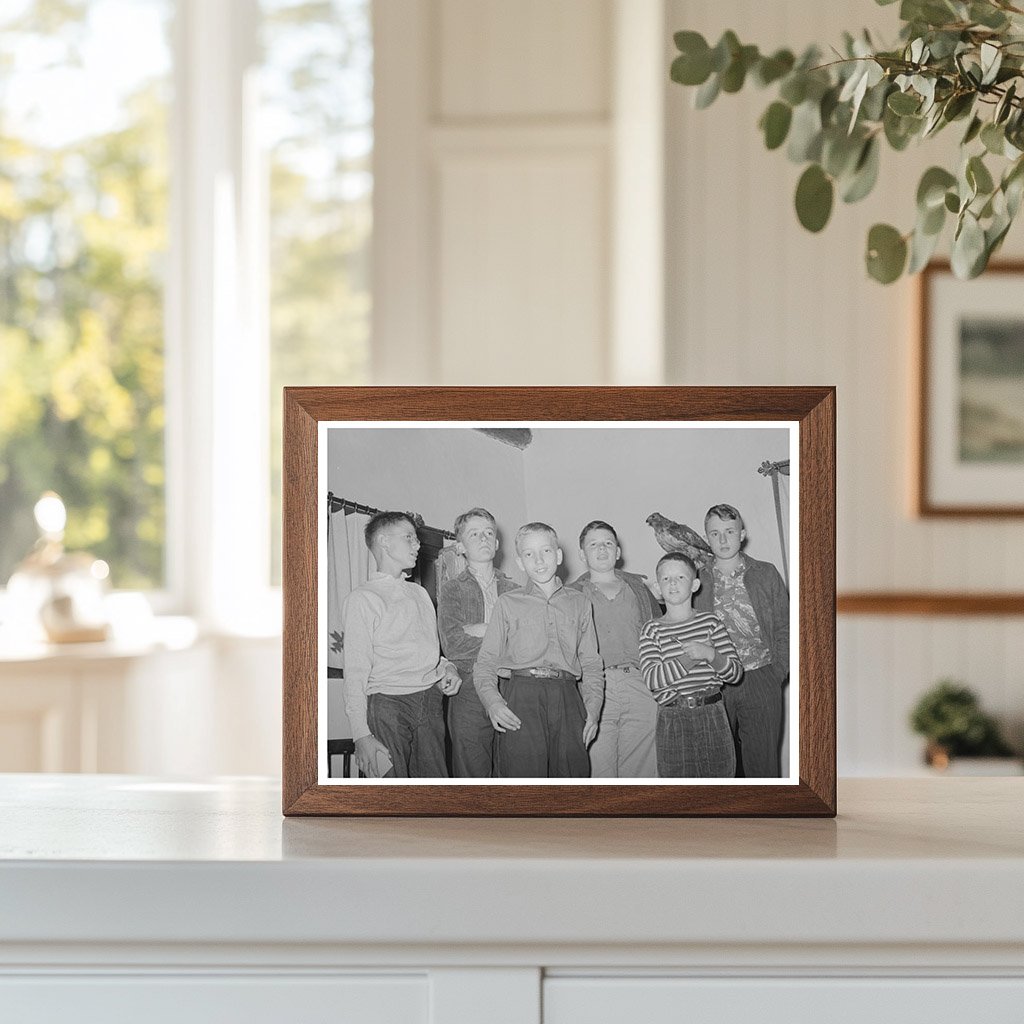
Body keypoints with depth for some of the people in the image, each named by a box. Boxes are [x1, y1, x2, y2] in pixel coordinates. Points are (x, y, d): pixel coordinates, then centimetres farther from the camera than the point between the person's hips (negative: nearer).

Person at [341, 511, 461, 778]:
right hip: (388, 706, -6)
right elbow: (355, 673, -9)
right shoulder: (363, 599, -4)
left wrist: (447, 667, 5)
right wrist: (362, 735, -17)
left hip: (430, 703, 6)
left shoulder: (419, 593, 19)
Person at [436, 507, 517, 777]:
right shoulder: (452, 589, 6)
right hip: (469, 696, -2)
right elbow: (452, 645, -8)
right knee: (472, 776, -5)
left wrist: (478, 630, -8)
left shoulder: (513, 589, 15)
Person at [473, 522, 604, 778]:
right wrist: (492, 701, -10)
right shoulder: (508, 604, 12)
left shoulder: (579, 603, 19)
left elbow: (590, 663, 20)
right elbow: (485, 662, 8)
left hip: (567, 699, 2)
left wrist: (593, 707, 5)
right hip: (520, 698, -2)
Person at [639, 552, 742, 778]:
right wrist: (691, 657, -21)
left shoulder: (710, 623, 7)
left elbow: (736, 673, 2)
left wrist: (710, 654, -17)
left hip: (713, 717, 2)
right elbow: (652, 678, -13)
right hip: (673, 722, -1)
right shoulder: (652, 631, 3)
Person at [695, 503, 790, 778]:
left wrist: (777, 673, -2)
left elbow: (784, 628, 8)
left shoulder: (766, 574, 7)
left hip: (761, 684, 0)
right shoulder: (697, 582, 7)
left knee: (762, 763, -1)